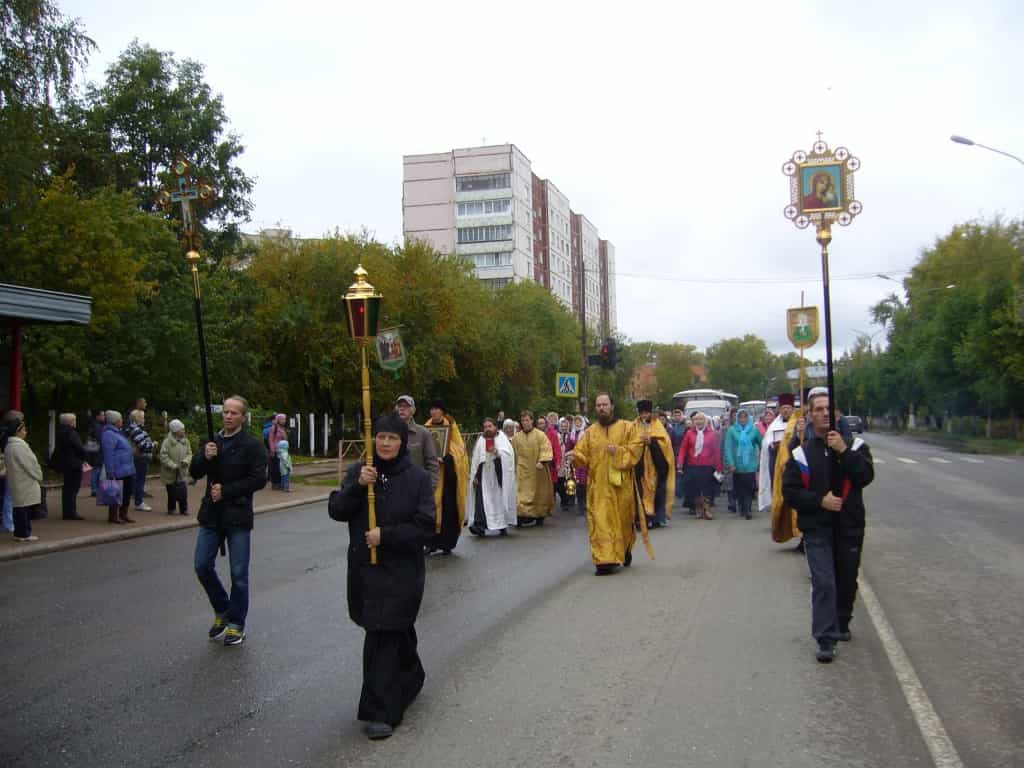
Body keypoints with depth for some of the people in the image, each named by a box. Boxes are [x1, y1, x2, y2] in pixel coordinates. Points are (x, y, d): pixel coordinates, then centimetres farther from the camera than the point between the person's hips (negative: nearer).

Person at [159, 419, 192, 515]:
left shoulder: (185, 441, 2)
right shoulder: (167, 441, -14)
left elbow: (189, 453, 8)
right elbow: (163, 456, -16)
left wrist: (186, 460, -12)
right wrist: (172, 465, -21)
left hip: (181, 472, 4)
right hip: (170, 473, -4)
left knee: (183, 492, -1)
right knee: (172, 493, 5)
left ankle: (183, 509, 12)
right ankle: (171, 509, 22)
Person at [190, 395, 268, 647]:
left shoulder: (252, 445, -6)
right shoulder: (212, 441, 11)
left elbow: (259, 479, -13)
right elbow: (194, 473, 9)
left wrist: (226, 491, -15)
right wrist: (204, 457, -11)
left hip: (238, 515, -5)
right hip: (211, 514, 5)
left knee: (238, 573, 2)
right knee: (202, 566, 4)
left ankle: (236, 624, 16)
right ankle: (222, 610, 27)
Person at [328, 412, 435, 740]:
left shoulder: (418, 477, -8)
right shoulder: (358, 471, 3)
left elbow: (425, 527, -12)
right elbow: (336, 511, -5)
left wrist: (385, 535, -19)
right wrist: (357, 486, -20)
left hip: (401, 571, -4)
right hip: (364, 568, 4)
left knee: (384, 638, -5)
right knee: (396, 630, 18)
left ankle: (380, 712, 3)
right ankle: (410, 679, 44)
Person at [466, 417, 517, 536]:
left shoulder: (502, 438, 5)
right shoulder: (481, 440, 11)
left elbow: (509, 454, -5)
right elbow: (476, 459, 8)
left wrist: (497, 451, -19)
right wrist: (475, 475, 0)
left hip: (499, 474, -1)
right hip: (484, 474, 1)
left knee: (500, 499, 4)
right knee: (481, 499, -11)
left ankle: (502, 525, 16)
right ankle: (480, 526, -18)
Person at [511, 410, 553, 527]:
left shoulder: (540, 435, -1)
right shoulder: (516, 437, 8)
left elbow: (545, 449, -10)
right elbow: (513, 454, 13)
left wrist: (541, 461, -24)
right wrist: (514, 468, 10)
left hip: (537, 471, -1)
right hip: (523, 471, 1)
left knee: (539, 494, 7)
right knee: (523, 494, -9)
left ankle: (539, 517, 21)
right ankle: (524, 516, -11)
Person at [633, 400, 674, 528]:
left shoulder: (657, 425, 7)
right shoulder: (634, 426, 10)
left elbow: (665, 440, -6)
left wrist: (651, 441, -21)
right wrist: (640, 441, -17)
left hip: (656, 465, 0)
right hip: (640, 464, 1)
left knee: (657, 489, -2)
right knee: (642, 490, -5)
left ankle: (659, 516, 5)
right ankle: (644, 517, -3)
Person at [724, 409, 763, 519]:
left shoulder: (754, 430, 2)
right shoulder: (732, 430, 0)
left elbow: (761, 444, 9)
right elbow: (728, 447, -4)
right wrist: (731, 463, -11)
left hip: (750, 465, -1)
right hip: (737, 465, 1)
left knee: (749, 488, -9)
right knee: (739, 487, 8)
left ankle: (746, 510, -9)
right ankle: (741, 508, 22)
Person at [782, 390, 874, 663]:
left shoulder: (856, 446, 1)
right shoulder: (801, 453, 0)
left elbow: (866, 476, -14)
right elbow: (790, 491, -2)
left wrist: (843, 450, -21)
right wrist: (819, 500, -15)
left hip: (849, 527, 2)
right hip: (817, 529, -2)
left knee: (847, 581, 16)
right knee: (823, 582, -12)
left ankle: (841, 624, 39)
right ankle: (825, 639, -7)